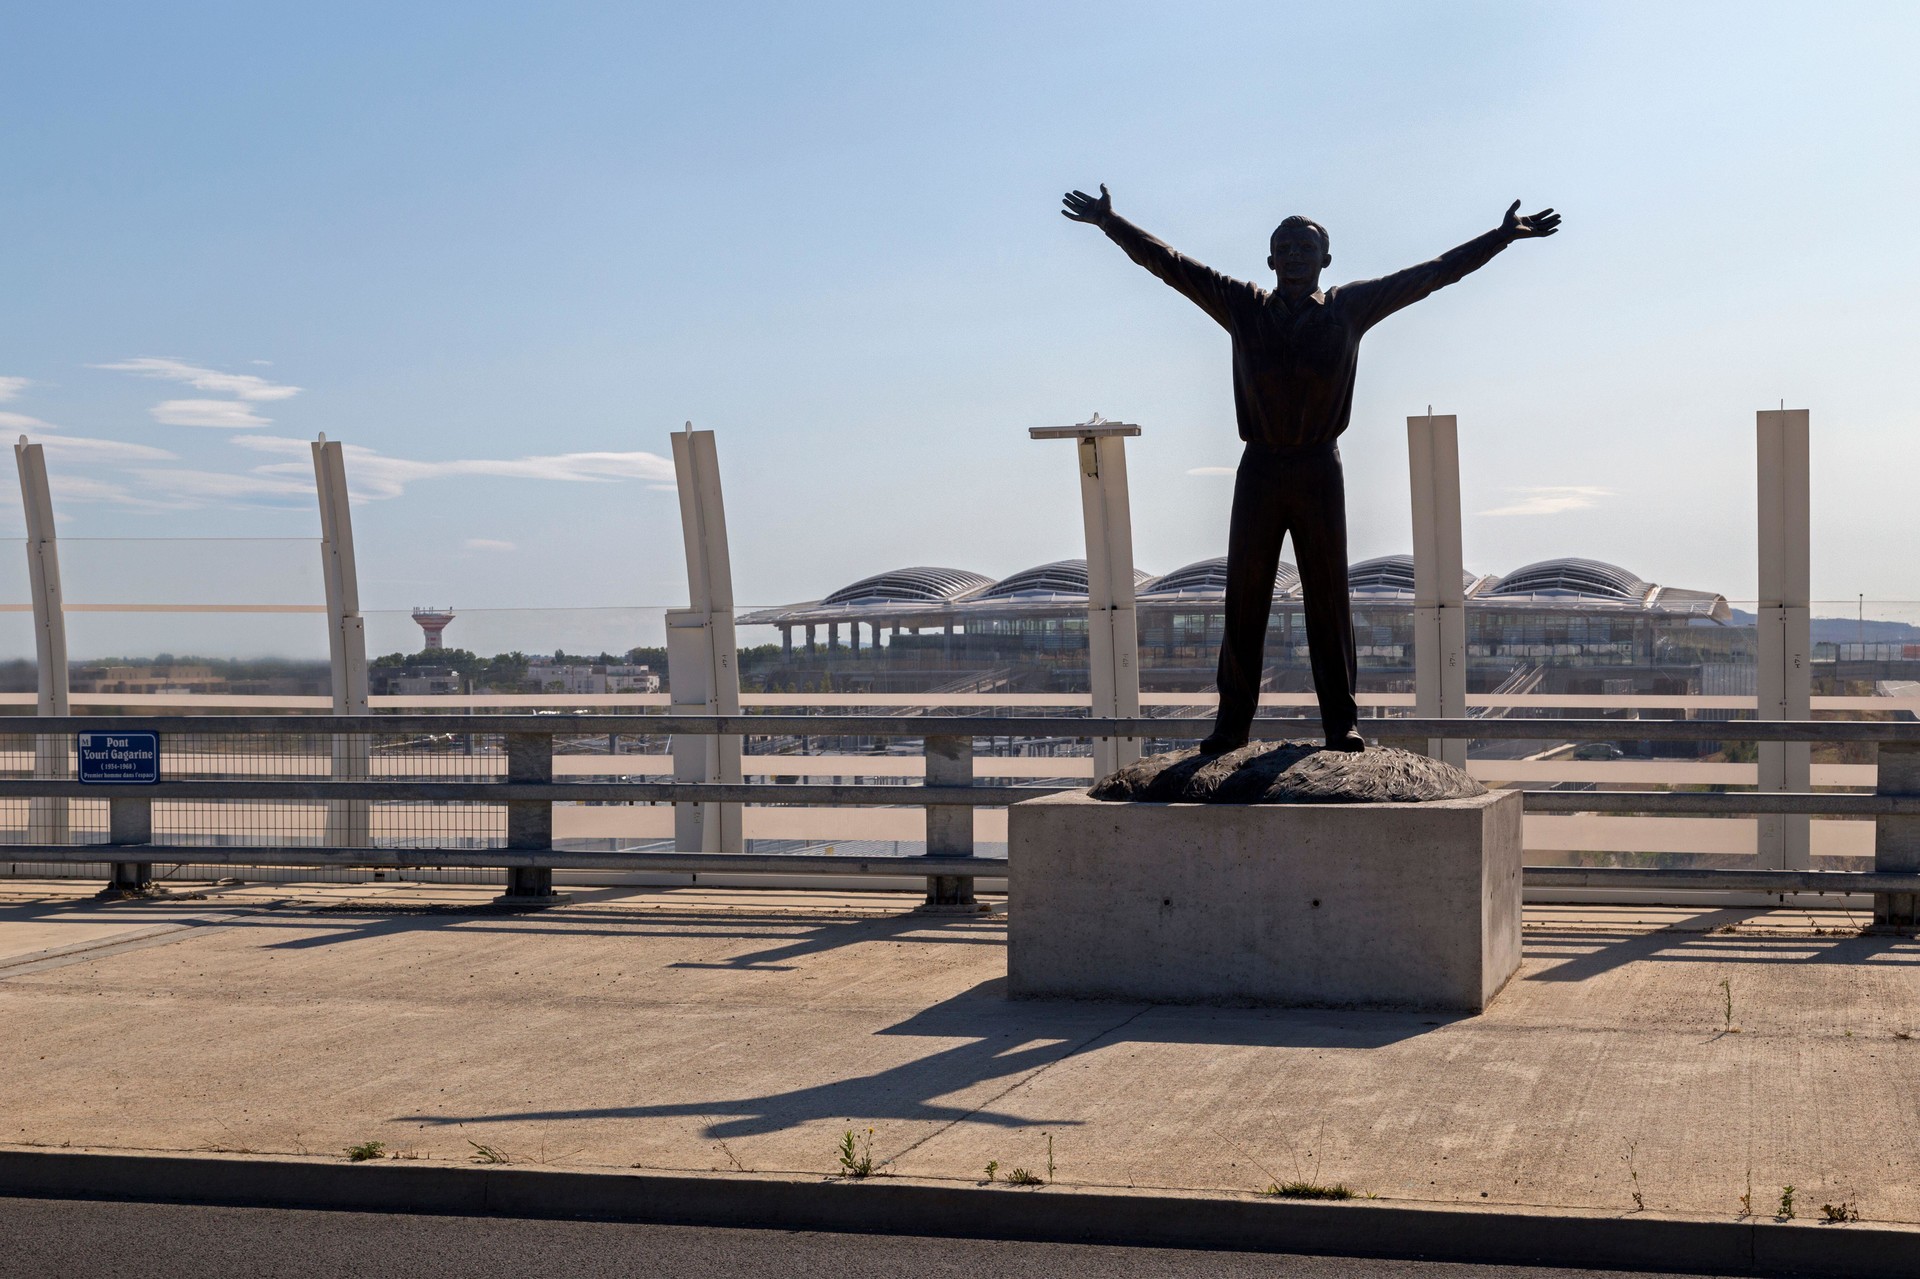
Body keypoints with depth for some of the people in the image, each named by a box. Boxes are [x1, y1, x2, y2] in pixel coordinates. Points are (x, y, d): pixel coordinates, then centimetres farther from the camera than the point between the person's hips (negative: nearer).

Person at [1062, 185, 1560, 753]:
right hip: (1259, 468, 1)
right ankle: (1233, 721, 4)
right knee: (1244, 598, 0)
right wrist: (1111, 222, 8)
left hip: (1319, 470, -1)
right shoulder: (1243, 306, 8)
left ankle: (1341, 722, 4)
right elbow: (1169, 264, 10)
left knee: (1328, 598, 1)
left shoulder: (1350, 306, 7)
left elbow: (1433, 273, 8)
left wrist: (1501, 237, 5)